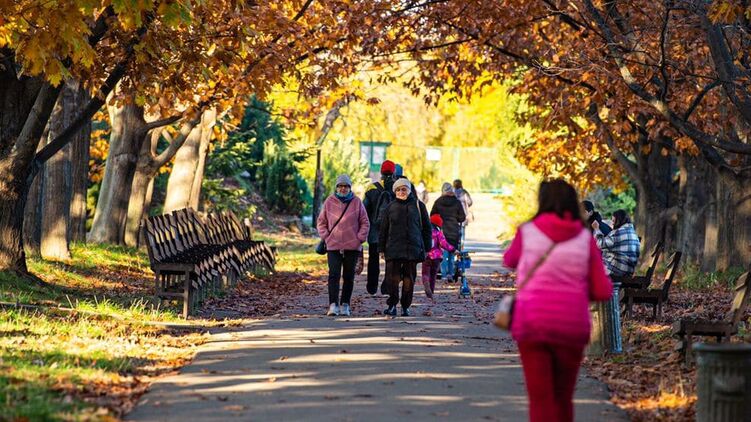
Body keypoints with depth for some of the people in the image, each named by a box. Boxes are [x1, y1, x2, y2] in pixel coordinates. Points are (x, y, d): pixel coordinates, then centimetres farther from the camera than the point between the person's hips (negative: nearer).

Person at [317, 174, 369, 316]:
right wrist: (325, 236, 0)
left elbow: (365, 223, 7)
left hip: (352, 246, 1)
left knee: (349, 277, 7)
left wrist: (360, 238, -3)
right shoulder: (329, 202, 3)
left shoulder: (357, 202, 2)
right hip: (333, 246, -1)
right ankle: (333, 305, -16)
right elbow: (321, 222, 12)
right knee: (333, 275, -11)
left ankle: (345, 305, 15)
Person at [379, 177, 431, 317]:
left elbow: (427, 228, 9)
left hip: (413, 249, 0)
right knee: (392, 278, -8)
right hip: (393, 250, 0)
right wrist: (382, 248, 6)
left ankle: (406, 307, 12)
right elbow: (383, 229, 12)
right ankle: (392, 305, -1)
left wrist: (426, 248, 4)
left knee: (409, 279, 3)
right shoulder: (391, 207, 8)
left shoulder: (418, 206, 6)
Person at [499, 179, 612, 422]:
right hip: (572, 328, 2)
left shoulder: (527, 232, -3)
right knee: (564, 398, 17)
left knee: (540, 401, -1)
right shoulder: (585, 239, 0)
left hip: (532, 326, -2)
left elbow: (509, 260, 19)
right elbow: (603, 291, -1)